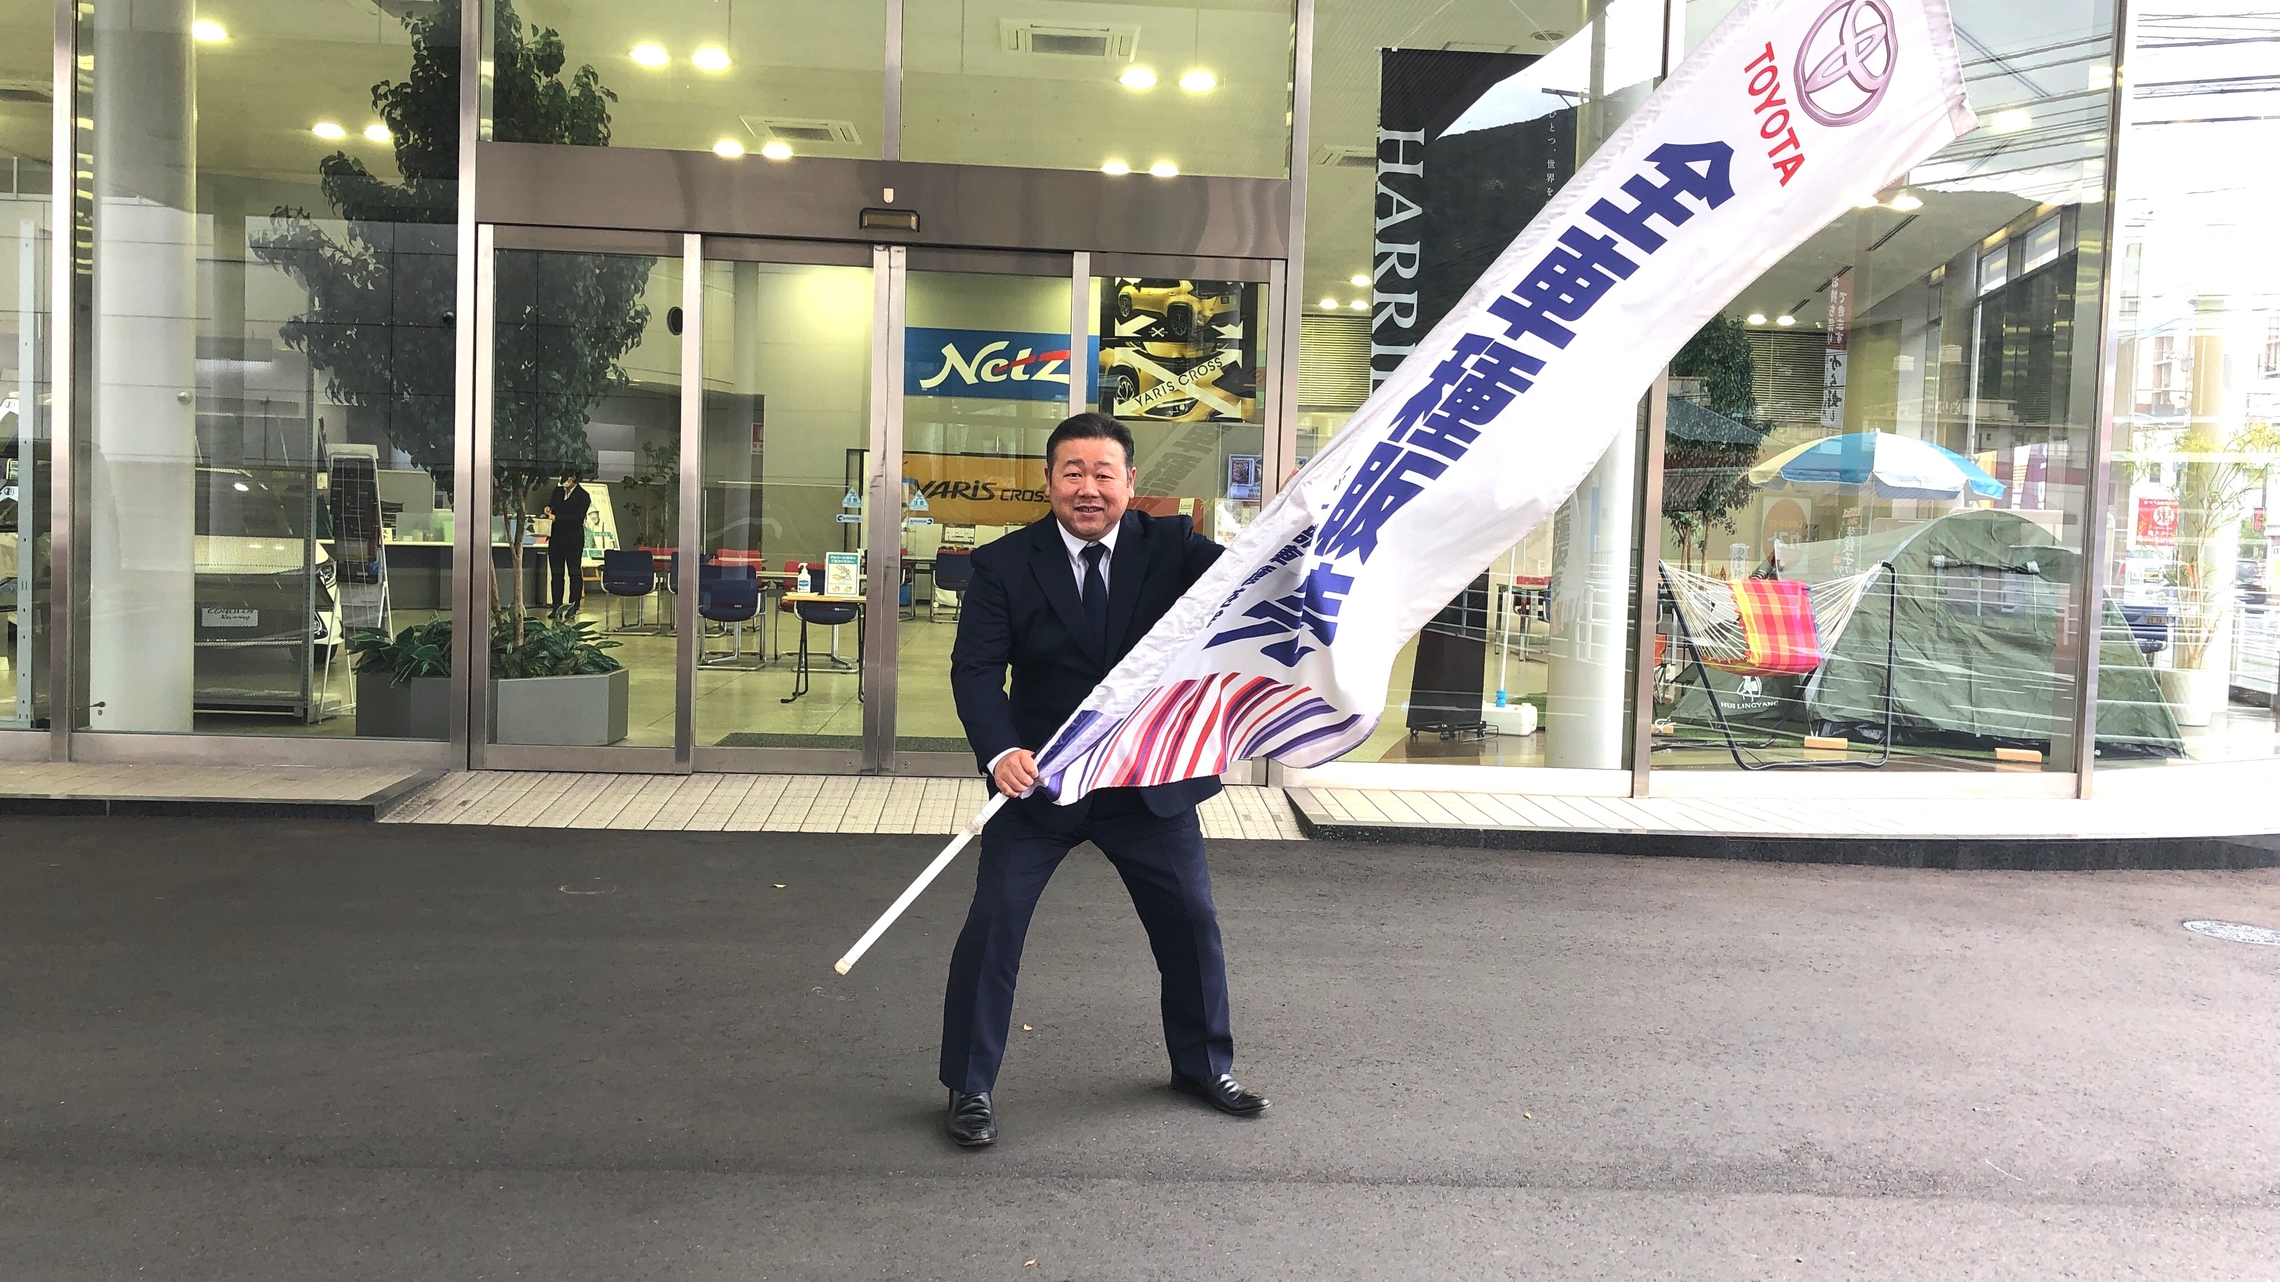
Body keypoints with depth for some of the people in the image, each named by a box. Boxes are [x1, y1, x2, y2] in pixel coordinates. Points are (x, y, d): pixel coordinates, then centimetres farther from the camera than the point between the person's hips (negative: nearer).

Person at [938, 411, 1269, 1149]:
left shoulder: (1169, 546, -5)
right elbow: (976, 669, -16)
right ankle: (969, 1087, 15)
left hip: (1152, 779, 2)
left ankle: (1204, 1066, 35)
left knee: (1191, 922, 11)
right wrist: (1000, 750, -33)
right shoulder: (1004, 565, -9)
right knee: (993, 924, -3)